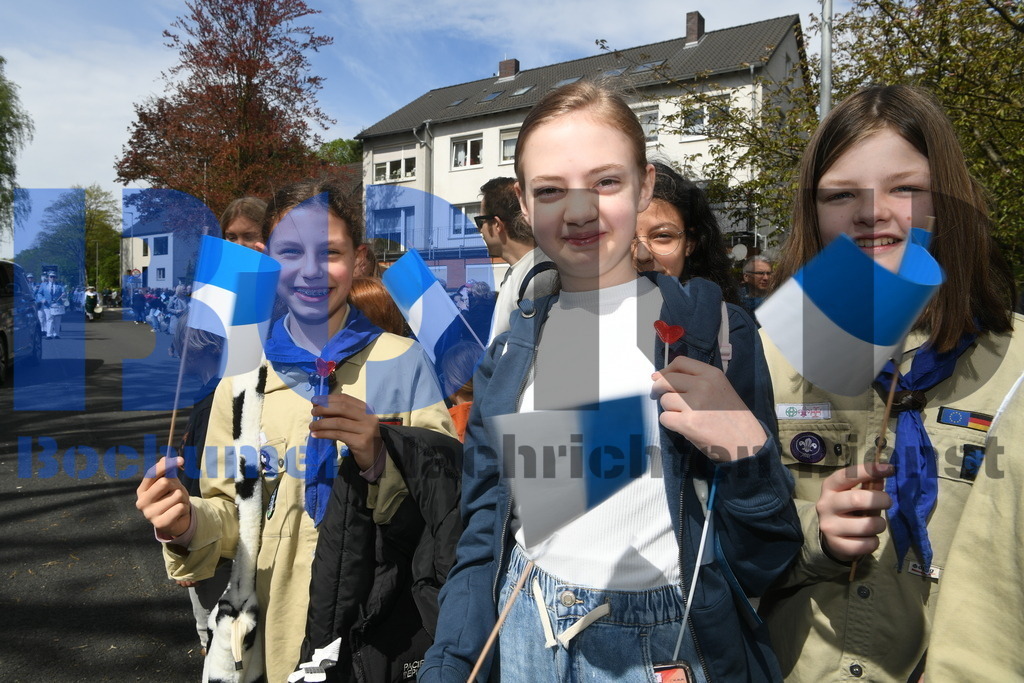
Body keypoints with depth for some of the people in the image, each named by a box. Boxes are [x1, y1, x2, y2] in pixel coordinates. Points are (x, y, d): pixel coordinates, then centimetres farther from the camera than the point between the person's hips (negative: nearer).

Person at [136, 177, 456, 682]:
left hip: (382, 631, -2)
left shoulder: (403, 362, -10)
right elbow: (232, 513, 3)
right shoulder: (242, 376, -3)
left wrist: (380, 463, -26)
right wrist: (188, 524, -17)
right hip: (276, 636, 2)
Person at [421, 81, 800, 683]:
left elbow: (765, 563, -10)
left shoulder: (712, 332, -12)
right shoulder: (512, 344, -2)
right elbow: (484, 528, 3)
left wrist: (746, 450, -27)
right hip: (524, 635, 3)